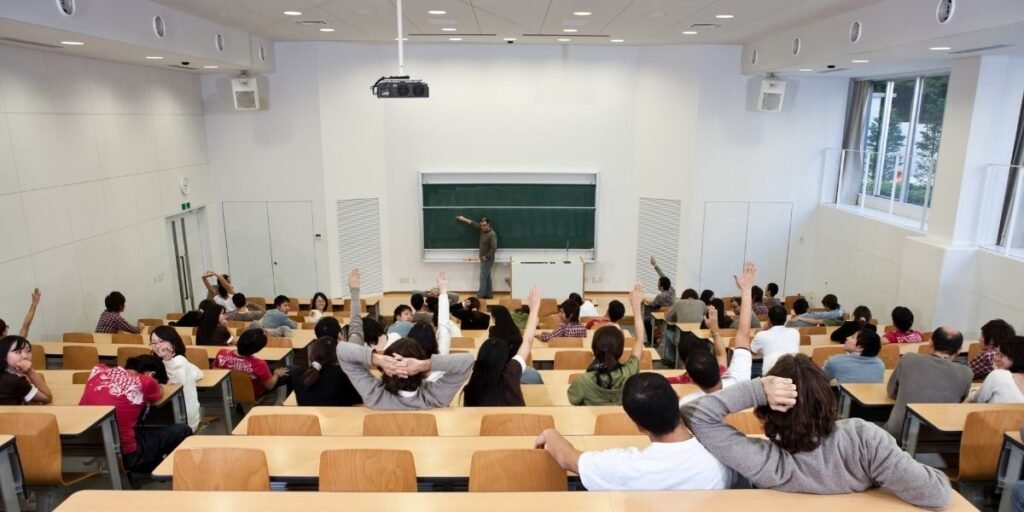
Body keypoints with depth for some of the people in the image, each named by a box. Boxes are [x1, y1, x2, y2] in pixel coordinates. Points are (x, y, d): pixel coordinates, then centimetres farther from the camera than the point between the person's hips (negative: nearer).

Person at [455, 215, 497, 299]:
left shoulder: (492, 234, -24)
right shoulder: (482, 229, 2)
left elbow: (494, 248, -26)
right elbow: (475, 224, 18)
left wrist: (486, 256, -18)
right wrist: (464, 219, 20)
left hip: (487, 259, -9)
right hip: (483, 258, 9)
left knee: (483, 277, -3)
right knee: (487, 277, 13)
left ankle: (481, 295, 4)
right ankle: (489, 294, 20)